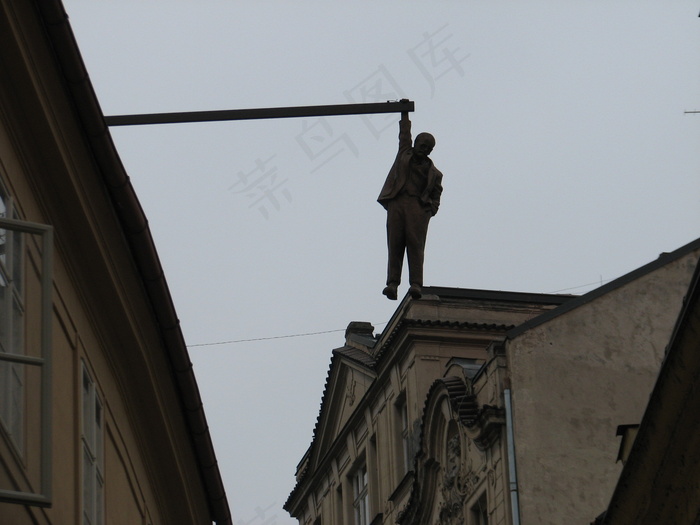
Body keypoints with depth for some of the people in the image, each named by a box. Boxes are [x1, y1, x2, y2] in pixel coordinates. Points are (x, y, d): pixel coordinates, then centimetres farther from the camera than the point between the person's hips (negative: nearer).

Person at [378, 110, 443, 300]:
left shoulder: (433, 173, 23)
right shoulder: (404, 155, 25)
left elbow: (436, 195, 19)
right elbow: (404, 134, 31)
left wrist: (431, 208, 1)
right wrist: (405, 115, 35)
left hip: (418, 207, -1)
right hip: (397, 203, 1)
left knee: (415, 244, -15)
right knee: (395, 243, -10)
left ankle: (416, 284, -24)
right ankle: (392, 283, -19)